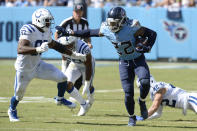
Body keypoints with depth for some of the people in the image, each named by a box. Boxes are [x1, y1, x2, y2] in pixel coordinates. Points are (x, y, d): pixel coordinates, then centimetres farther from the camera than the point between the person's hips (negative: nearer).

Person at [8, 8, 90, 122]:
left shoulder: (47, 32, -3)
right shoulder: (28, 30, -28)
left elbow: (54, 45, 16)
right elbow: (20, 49, -40)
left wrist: (74, 55, 17)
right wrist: (38, 49, -54)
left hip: (38, 65, 6)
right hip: (24, 69, -6)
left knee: (62, 78, -5)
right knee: (19, 95, 5)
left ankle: (60, 99, 22)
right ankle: (12, 110, 39)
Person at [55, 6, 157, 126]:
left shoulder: (132, 28, -24)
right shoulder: (106, 30, -11)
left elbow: (152, 34, -15)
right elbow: (90, 33, 2)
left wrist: (147, 47, -31)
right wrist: (68, 33, 3)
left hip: (138, 59, -3)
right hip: (124, 62, 3)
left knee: (145, 82, -29)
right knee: (128, 92, -7)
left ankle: (142, 102, 2)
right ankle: (132, 117, 16)